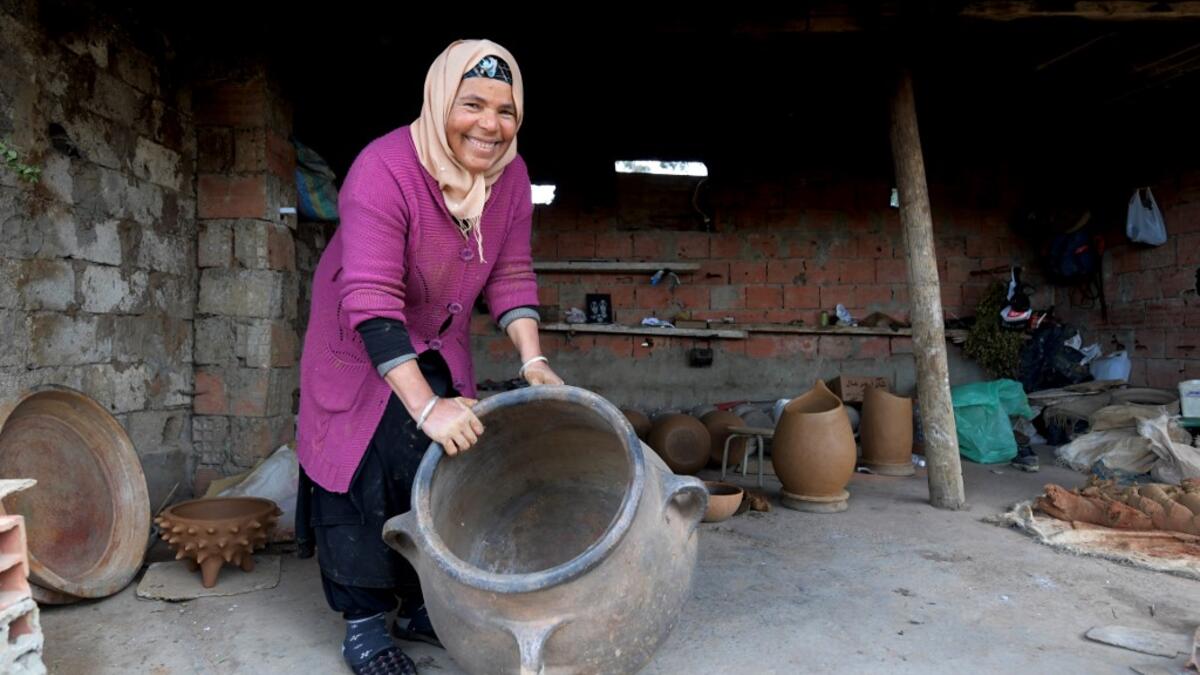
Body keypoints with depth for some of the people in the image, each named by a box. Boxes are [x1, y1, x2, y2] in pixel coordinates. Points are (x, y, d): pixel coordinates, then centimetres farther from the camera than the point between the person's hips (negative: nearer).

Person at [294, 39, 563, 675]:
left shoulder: (510, 175, -12)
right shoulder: (384, 170, -32)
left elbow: (510, 275, -6)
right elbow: (370, 302, -39)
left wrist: (532, 360, -19)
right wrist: (426, 406, -44)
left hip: (439, 346, 6)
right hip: (359, 345, -5)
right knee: (365, 473, -5)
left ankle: (425, 606, 22)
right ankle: (364, 624, 11)